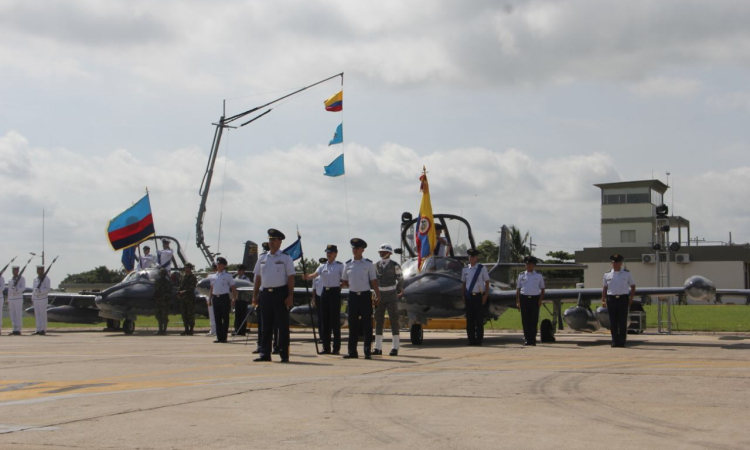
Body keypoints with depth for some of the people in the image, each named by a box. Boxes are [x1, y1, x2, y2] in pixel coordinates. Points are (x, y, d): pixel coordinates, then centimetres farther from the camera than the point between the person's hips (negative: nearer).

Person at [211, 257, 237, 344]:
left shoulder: (227, 275, 0)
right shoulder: (215, 276, 14)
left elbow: (233, 287, -1)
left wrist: (234, 298, -8)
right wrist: (210, 298, 14)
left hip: (224, 298, -5)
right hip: (215, 298, 5)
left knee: (225, 318, -2)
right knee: (217, 318, 6)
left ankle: (224, 337, 0)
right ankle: (219, 337, 10)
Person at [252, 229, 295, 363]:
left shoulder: (286, 258, 0)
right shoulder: (262, 258, 12)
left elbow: (291, 278, -4)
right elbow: (258, 278, 14)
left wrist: (290, 296, -12)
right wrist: (255, 296, 9)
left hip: (280, 293, -4)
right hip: (265, 293, 4)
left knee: (282, 324, 0)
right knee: (266, 325, 7)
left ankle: (284, 354, 4)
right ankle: (265, 353, 11)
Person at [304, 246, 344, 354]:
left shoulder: (339, 265, 0)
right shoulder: (322, 266, 10)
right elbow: (315, 275, -6)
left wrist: (341, 285, -14)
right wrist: (306, 277, -24)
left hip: (335, 292, -4)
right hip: (324, 292, 5)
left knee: (335, 320, -4)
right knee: (325, 320, 6)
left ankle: (336, 347, 2)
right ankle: (326, 347, 12)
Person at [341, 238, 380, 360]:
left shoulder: (368, 264, 1)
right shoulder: (348, 264, 8)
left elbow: (374, 281, 1)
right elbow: (344, 282, 15)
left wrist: (377, 295, -8)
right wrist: (354, 286, -4)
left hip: (365, 296, -3)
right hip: (353, 296, 3)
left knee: (367, 324, -2)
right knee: (353, 324, 6)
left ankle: (367, 352, 3)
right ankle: (352, 351, 12)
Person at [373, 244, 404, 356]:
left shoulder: (395, 265, -8)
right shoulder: (377, 265, 7)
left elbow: (400, 279, 1)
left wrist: (399, 292, 9)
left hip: (391, 296, -5)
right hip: (380, 296, 5)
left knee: (394, 321, -3)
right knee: (378, 321, 4)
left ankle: (395, 348, 1)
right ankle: (378, 348, 9)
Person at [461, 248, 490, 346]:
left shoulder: (482, 268, 2)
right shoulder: (465, 270, 11)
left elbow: (487, 282, 2)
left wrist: (485, 295, -5)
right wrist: (463, 296, 7)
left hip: (478, 296, -3)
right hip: (469, 296, 3)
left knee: (479, 319, -2)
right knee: (469, 319, 4)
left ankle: (479, 340, 2)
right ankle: (471, 339, 9)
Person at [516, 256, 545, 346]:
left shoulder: (539, 276, 9)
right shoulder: (521, 275, 9)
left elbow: (542, 289, 11)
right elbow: (518, 289, 9)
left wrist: (540, 300, -2)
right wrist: (517, 301, 2)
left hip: (534, 299, -1)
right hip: (524, 298, 1)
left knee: (534, 320, -2)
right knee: (525, 320, 0)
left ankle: (533, 340, 2)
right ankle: (527, 339, 5)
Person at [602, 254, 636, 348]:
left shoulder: (627, 274, 7)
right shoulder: (607, 275, 9)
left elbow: (633, 287, 11)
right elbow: (604, 288, 11)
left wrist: (631, 298, 0)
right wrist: (603, 300, 2)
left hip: (623, 299, -1)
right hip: (611, 299, 1)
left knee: (623, 322, -1)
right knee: (613, 322, 2)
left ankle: (622, 342, 3)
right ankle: (614, 341, 7)